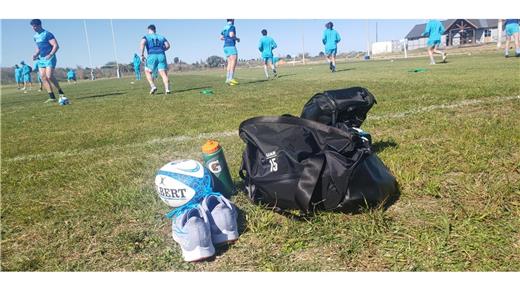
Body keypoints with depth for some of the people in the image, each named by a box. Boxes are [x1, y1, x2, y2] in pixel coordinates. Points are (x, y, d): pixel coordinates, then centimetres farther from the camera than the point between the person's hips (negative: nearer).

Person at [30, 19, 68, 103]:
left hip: (50, 58, -8)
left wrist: (50, 55, -28)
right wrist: (35, 55, 6)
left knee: (49, 76, -19)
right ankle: (52, 97, -1)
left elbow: (56, 46, -16)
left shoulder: (47, 34, -8)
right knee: (43, 78, -2)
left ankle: (61, 92, -1)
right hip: (41, 59, 8)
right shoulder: (35, 36, 16)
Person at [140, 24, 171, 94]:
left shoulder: (146, 36, 13)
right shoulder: (161, 37, 22)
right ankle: (167, 89, -19)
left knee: (147, 72, 13)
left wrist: (142, 55, -4)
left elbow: (142, 43, -8)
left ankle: (153, 86, -5)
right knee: (163, 73, -3)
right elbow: (167, 45, 11)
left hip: (152, 56, -2)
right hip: (161, 55, 2)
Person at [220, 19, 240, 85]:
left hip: (226, 46, 9)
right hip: (231, 46, -9)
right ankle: (231, 78, -25)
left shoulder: (225, 28, 20)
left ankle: (228, 79, -4)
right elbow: (231, 35, -21)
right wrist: (237, 39, -4)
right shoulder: (232, 26, -5)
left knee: (229, 63, 5)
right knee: (234, 62, -14)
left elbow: (221, 38, 23)